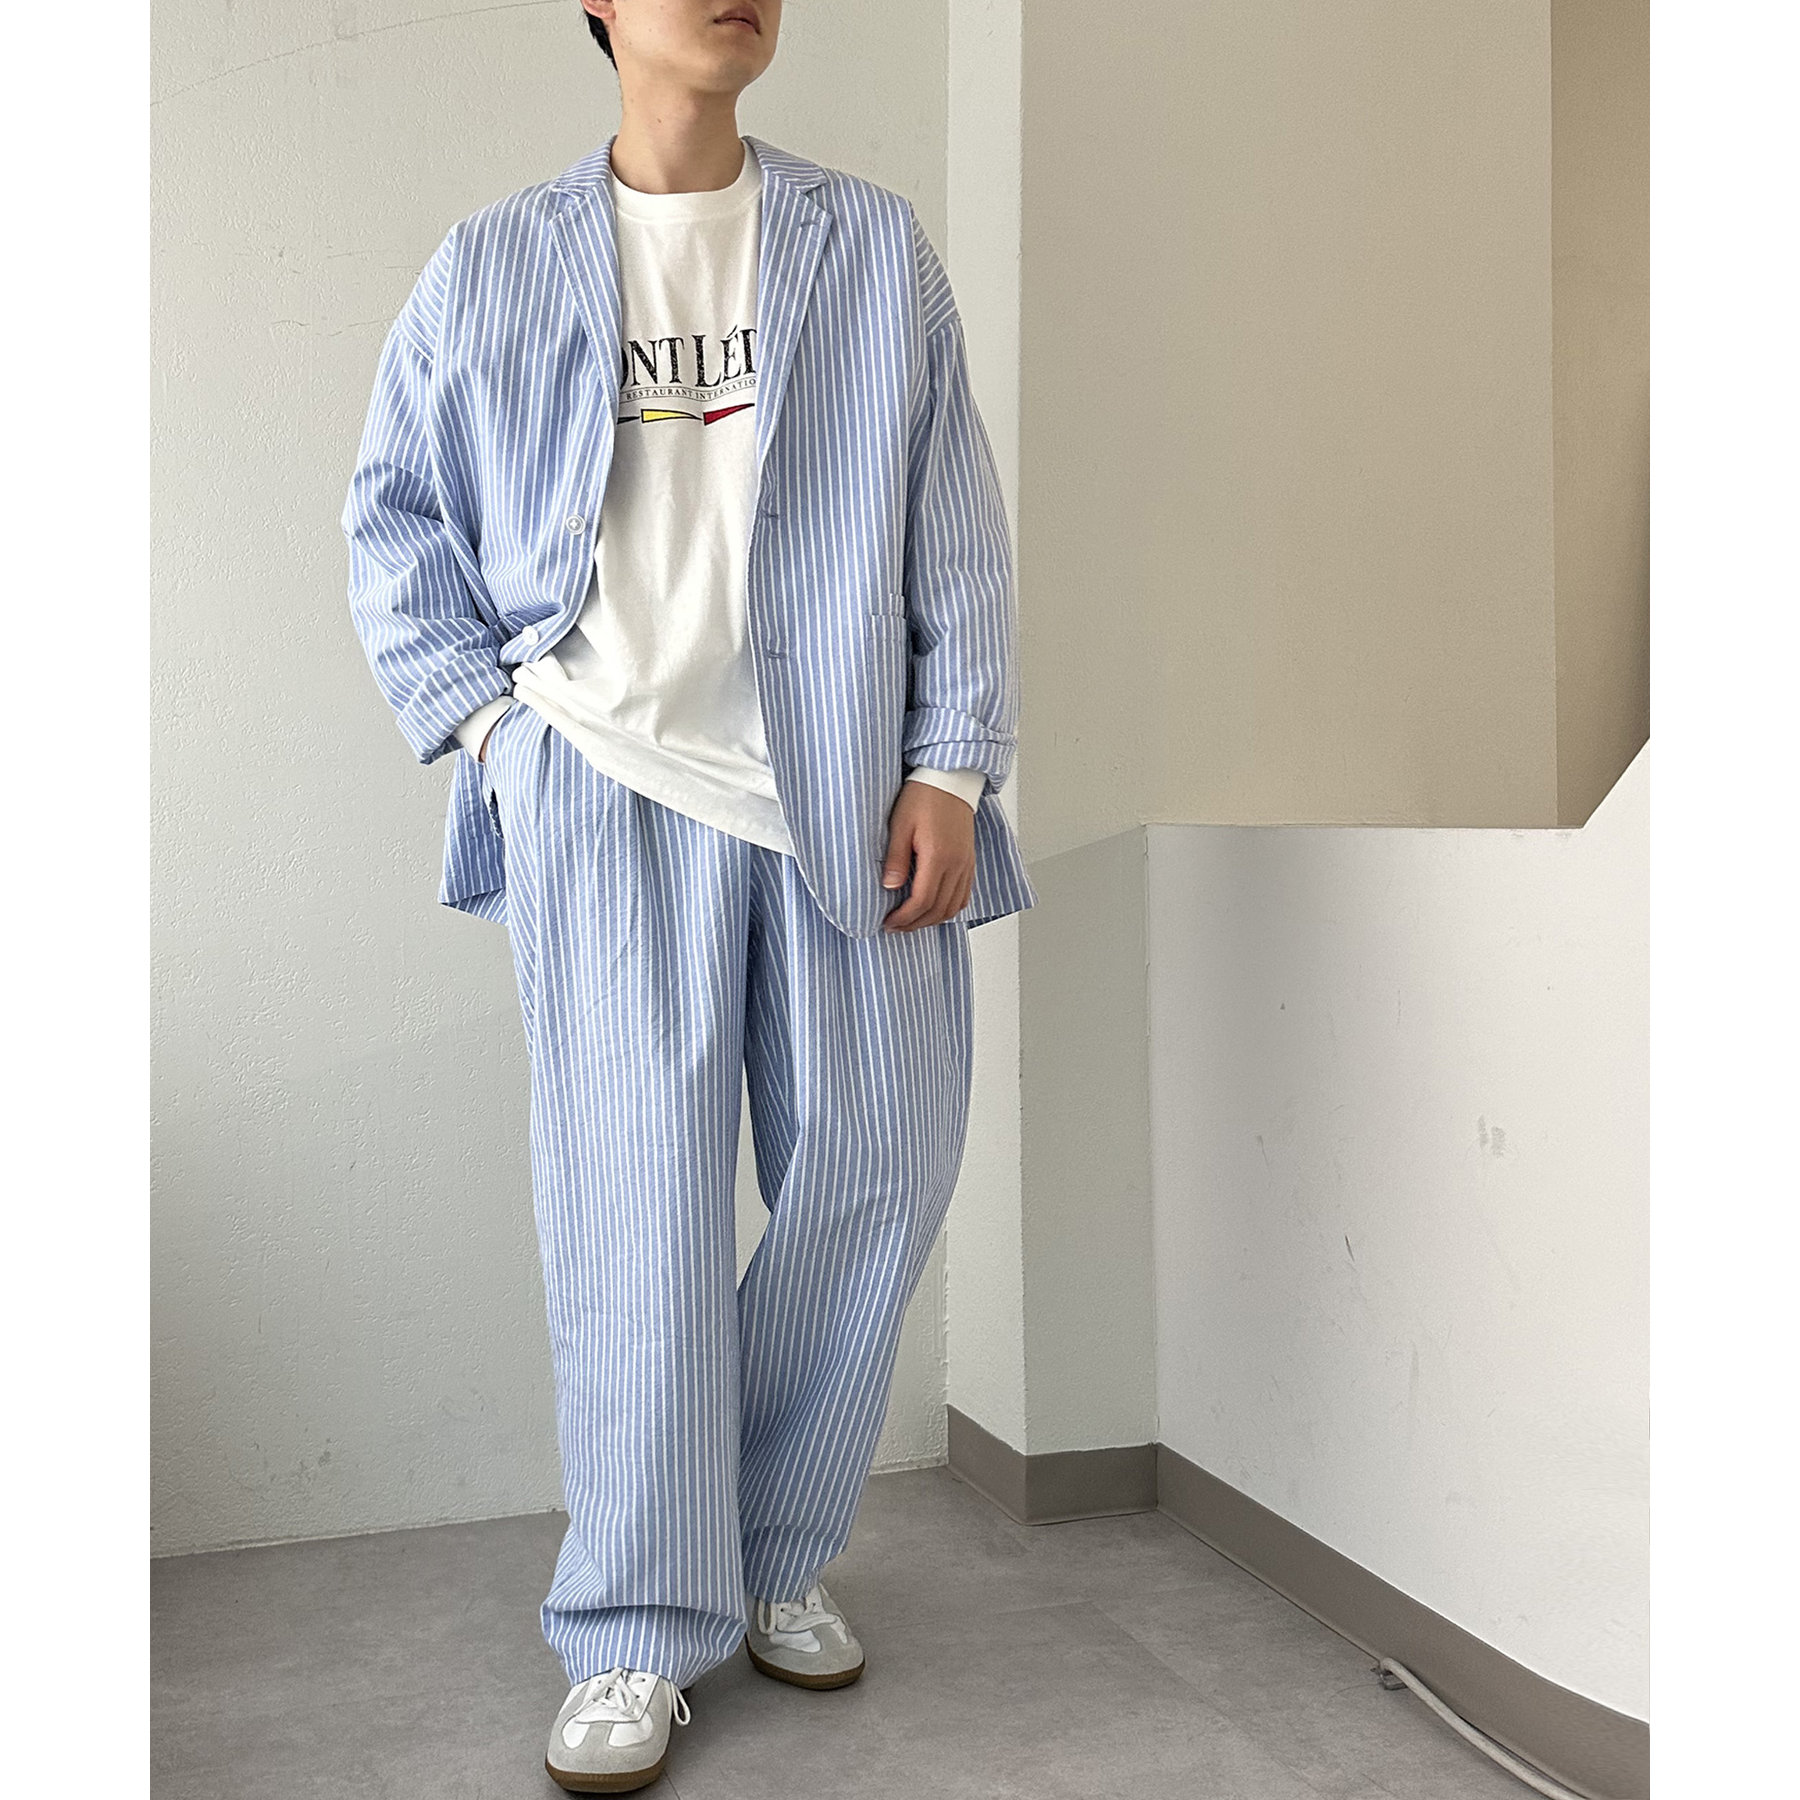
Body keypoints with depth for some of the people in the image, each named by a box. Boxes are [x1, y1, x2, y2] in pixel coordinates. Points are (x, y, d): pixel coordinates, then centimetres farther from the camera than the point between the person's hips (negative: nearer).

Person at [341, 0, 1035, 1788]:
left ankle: (777, 1547, 26)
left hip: (845, 791, 2)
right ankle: (637, 1631, 10)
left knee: (877, 1165, 5)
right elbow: (393, 513, 13)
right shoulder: (495, 264, 8)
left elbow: (956, 525, 7)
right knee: (635, 1188, -4)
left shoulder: (874, 247, 10)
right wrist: (480, 713, 1)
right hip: (608, 783, -2)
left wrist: (952, 765, -1)